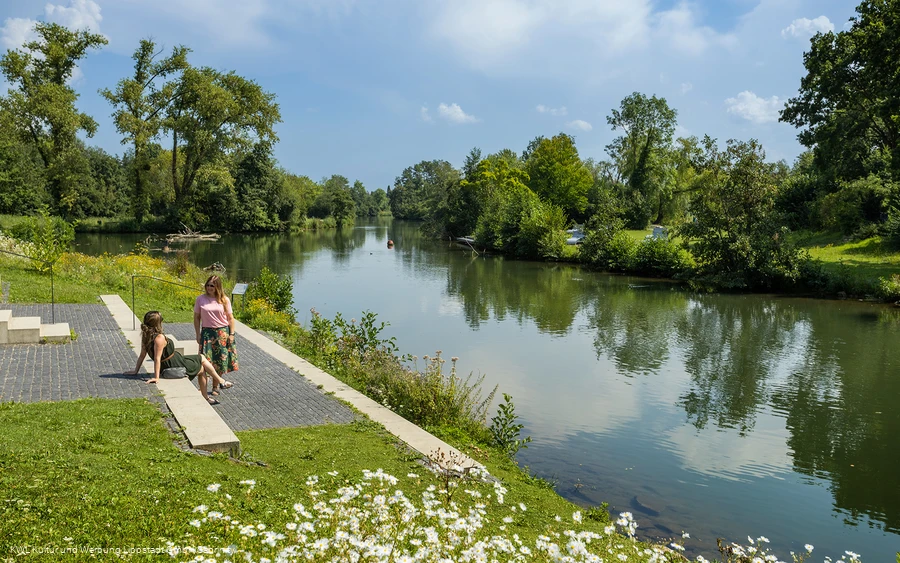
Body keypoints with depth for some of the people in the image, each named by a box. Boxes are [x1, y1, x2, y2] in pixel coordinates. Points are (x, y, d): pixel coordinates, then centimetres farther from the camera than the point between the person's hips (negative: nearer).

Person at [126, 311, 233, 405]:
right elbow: (157, 358, -29)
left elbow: (142, 355, 1)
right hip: (176, 366, -10)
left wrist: (136, 371, 9)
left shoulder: (146, 336, -3)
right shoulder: (160, 338, -30)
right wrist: (156, 377, -26)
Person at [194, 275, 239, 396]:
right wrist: (198, 334, 1)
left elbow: (230, 318, 4)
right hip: (207, 332, 0)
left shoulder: (224, 300, 1)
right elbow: (196, 317, 5)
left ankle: (215, 387, 18)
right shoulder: (200, 299, 1)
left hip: (222, 332, 1)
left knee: (219, 361, 5)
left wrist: (231, 334, -2)